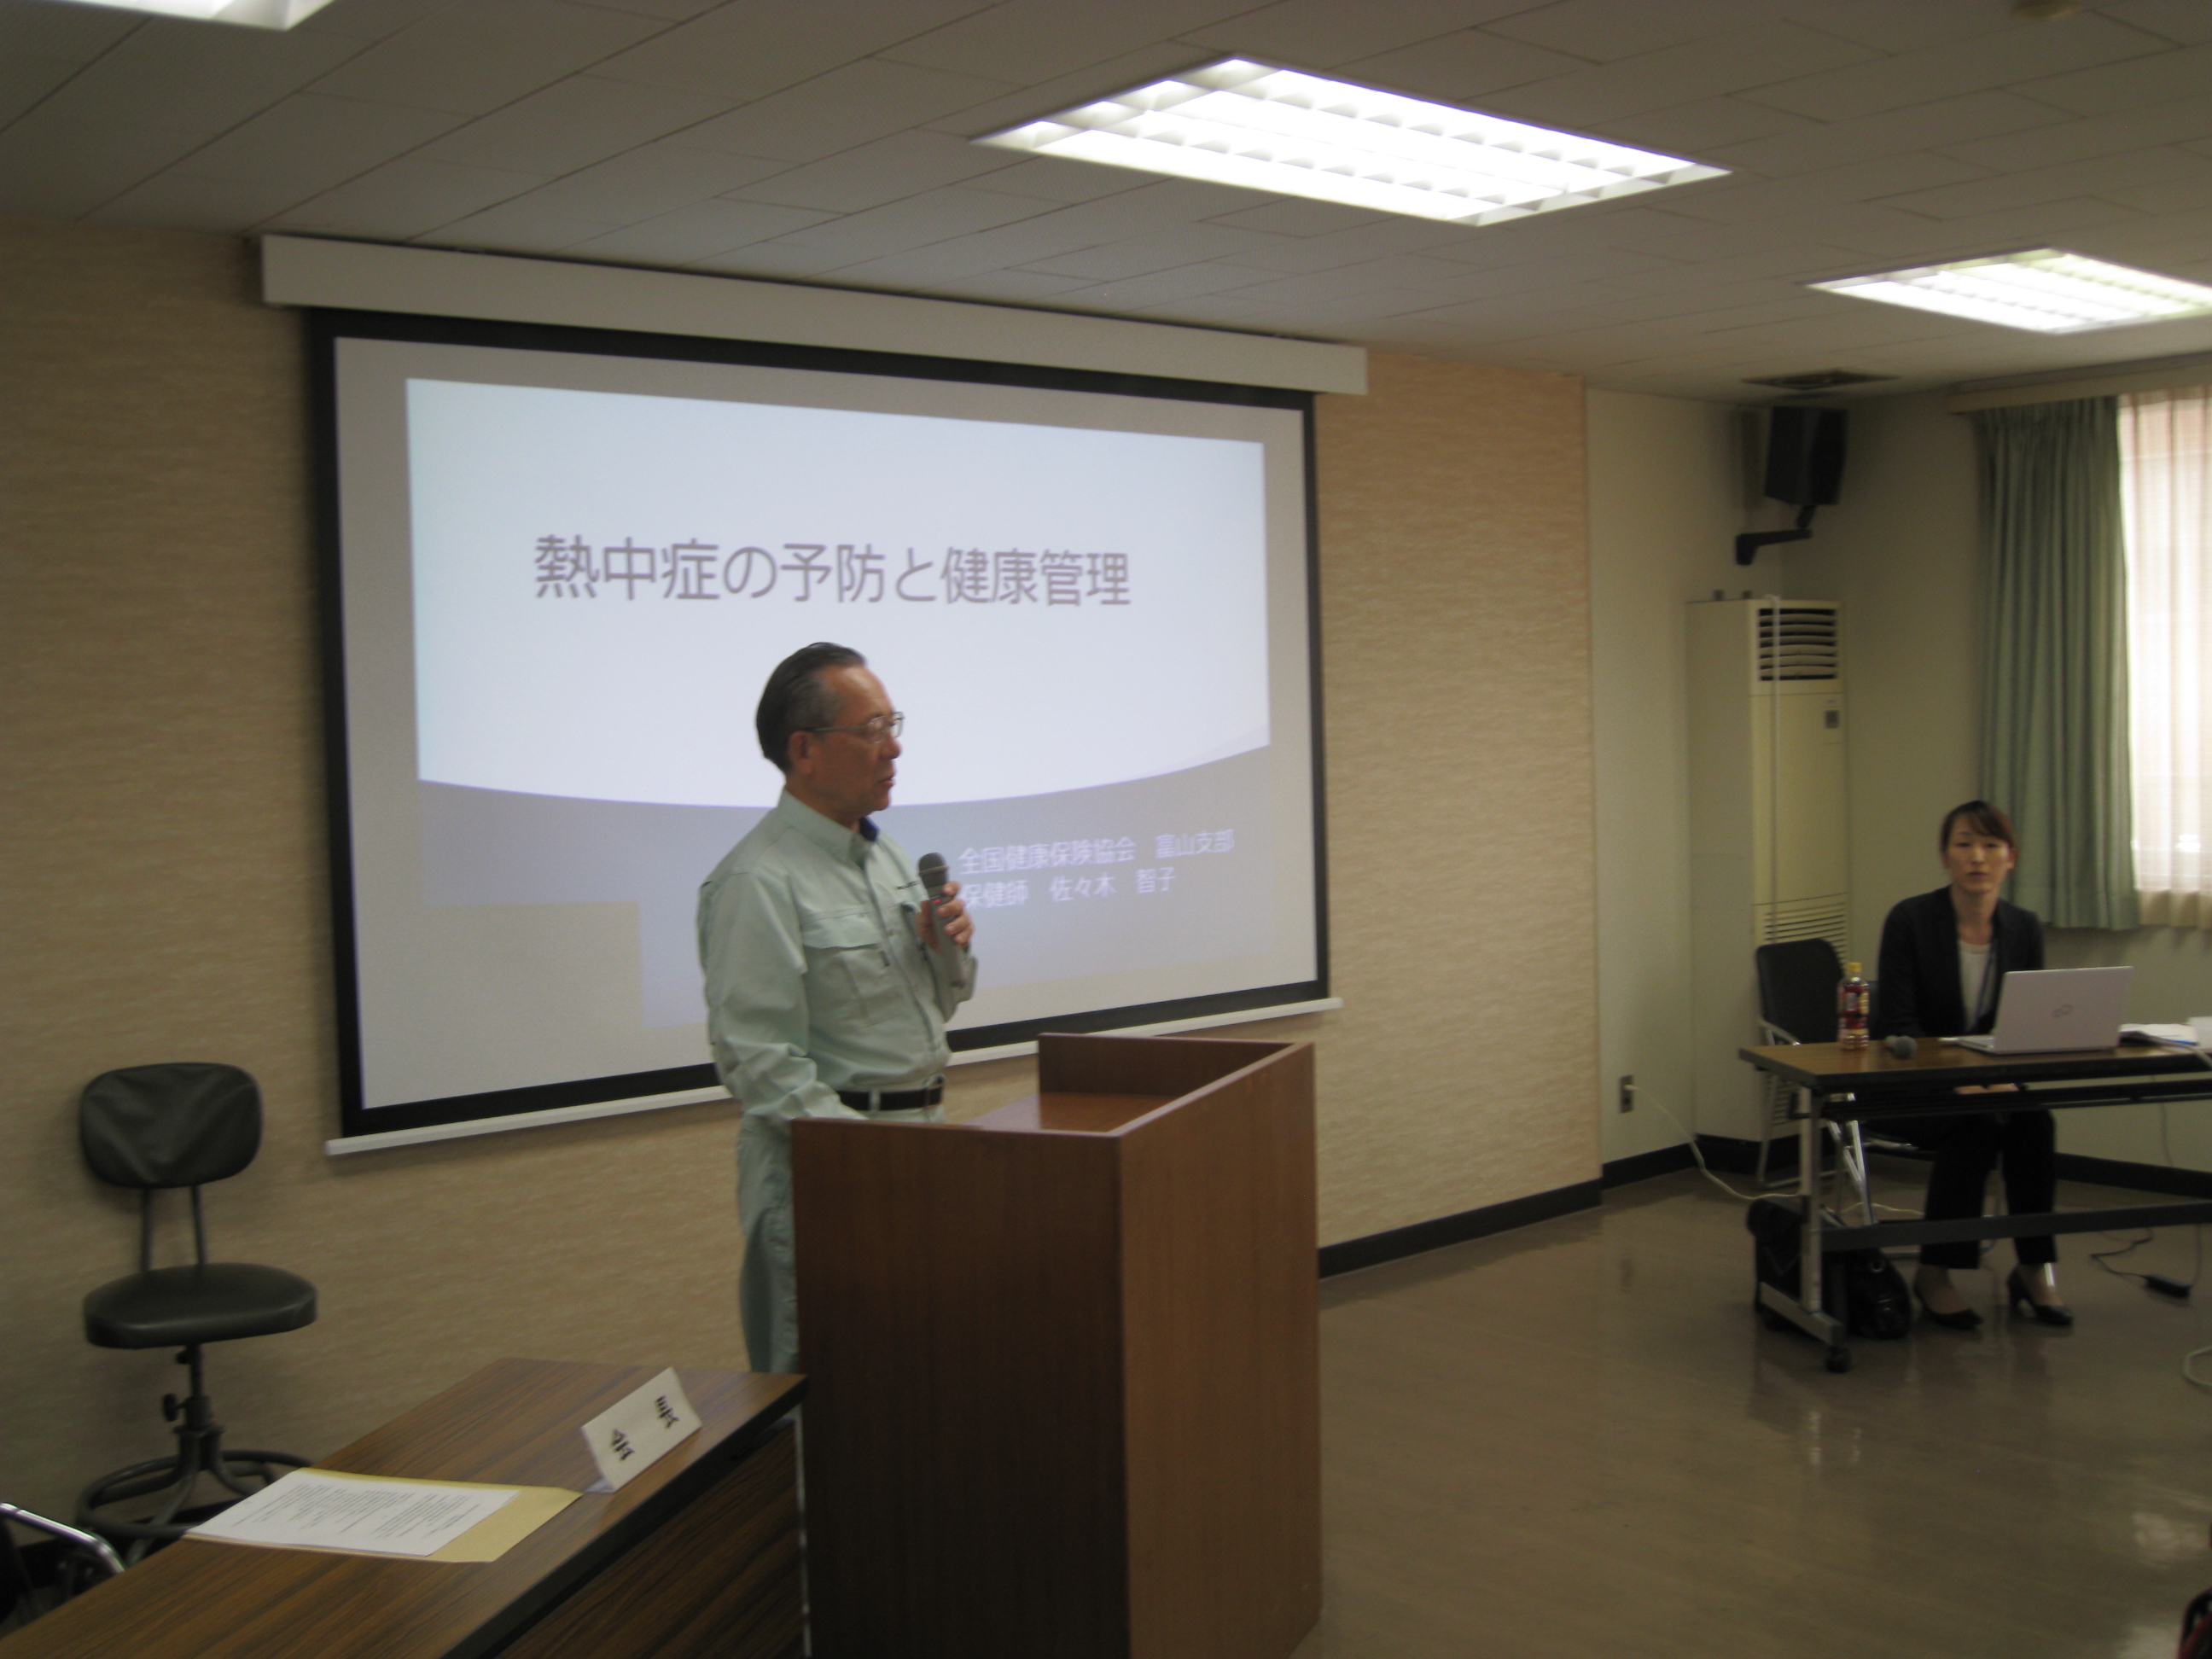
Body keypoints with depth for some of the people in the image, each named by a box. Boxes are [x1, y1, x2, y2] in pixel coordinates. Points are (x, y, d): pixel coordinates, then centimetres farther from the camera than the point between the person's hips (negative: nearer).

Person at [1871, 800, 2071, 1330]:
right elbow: (1898, 1025, -14)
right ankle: (1934, 1274, -18)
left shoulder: (2025, 928, 2)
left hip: (1991, 1084, 4)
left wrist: (2005, 1076, -19)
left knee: (2035, 1123, -27)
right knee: (1974, 1128, -32)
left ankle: (2035, 1268, -13)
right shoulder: (1910, 920, -11)